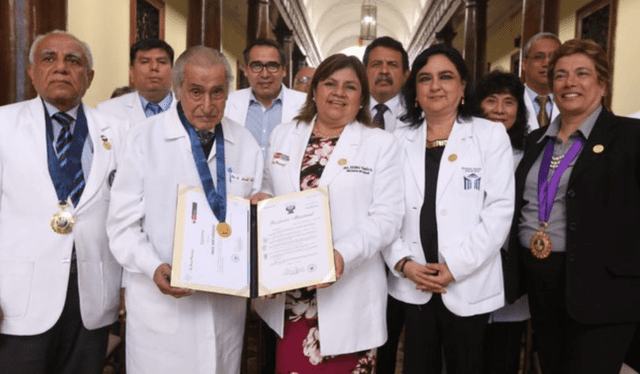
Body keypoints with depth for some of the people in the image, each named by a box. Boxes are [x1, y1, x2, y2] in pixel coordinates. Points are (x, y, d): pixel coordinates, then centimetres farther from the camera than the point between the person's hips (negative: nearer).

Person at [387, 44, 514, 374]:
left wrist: (455, 266, -13)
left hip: (468, 285, -2)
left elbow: (499, 210, -7)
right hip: (411, 285, 2)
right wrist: (403, 263, -9)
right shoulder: (400, 140, 6)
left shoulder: (491, 135, 0)